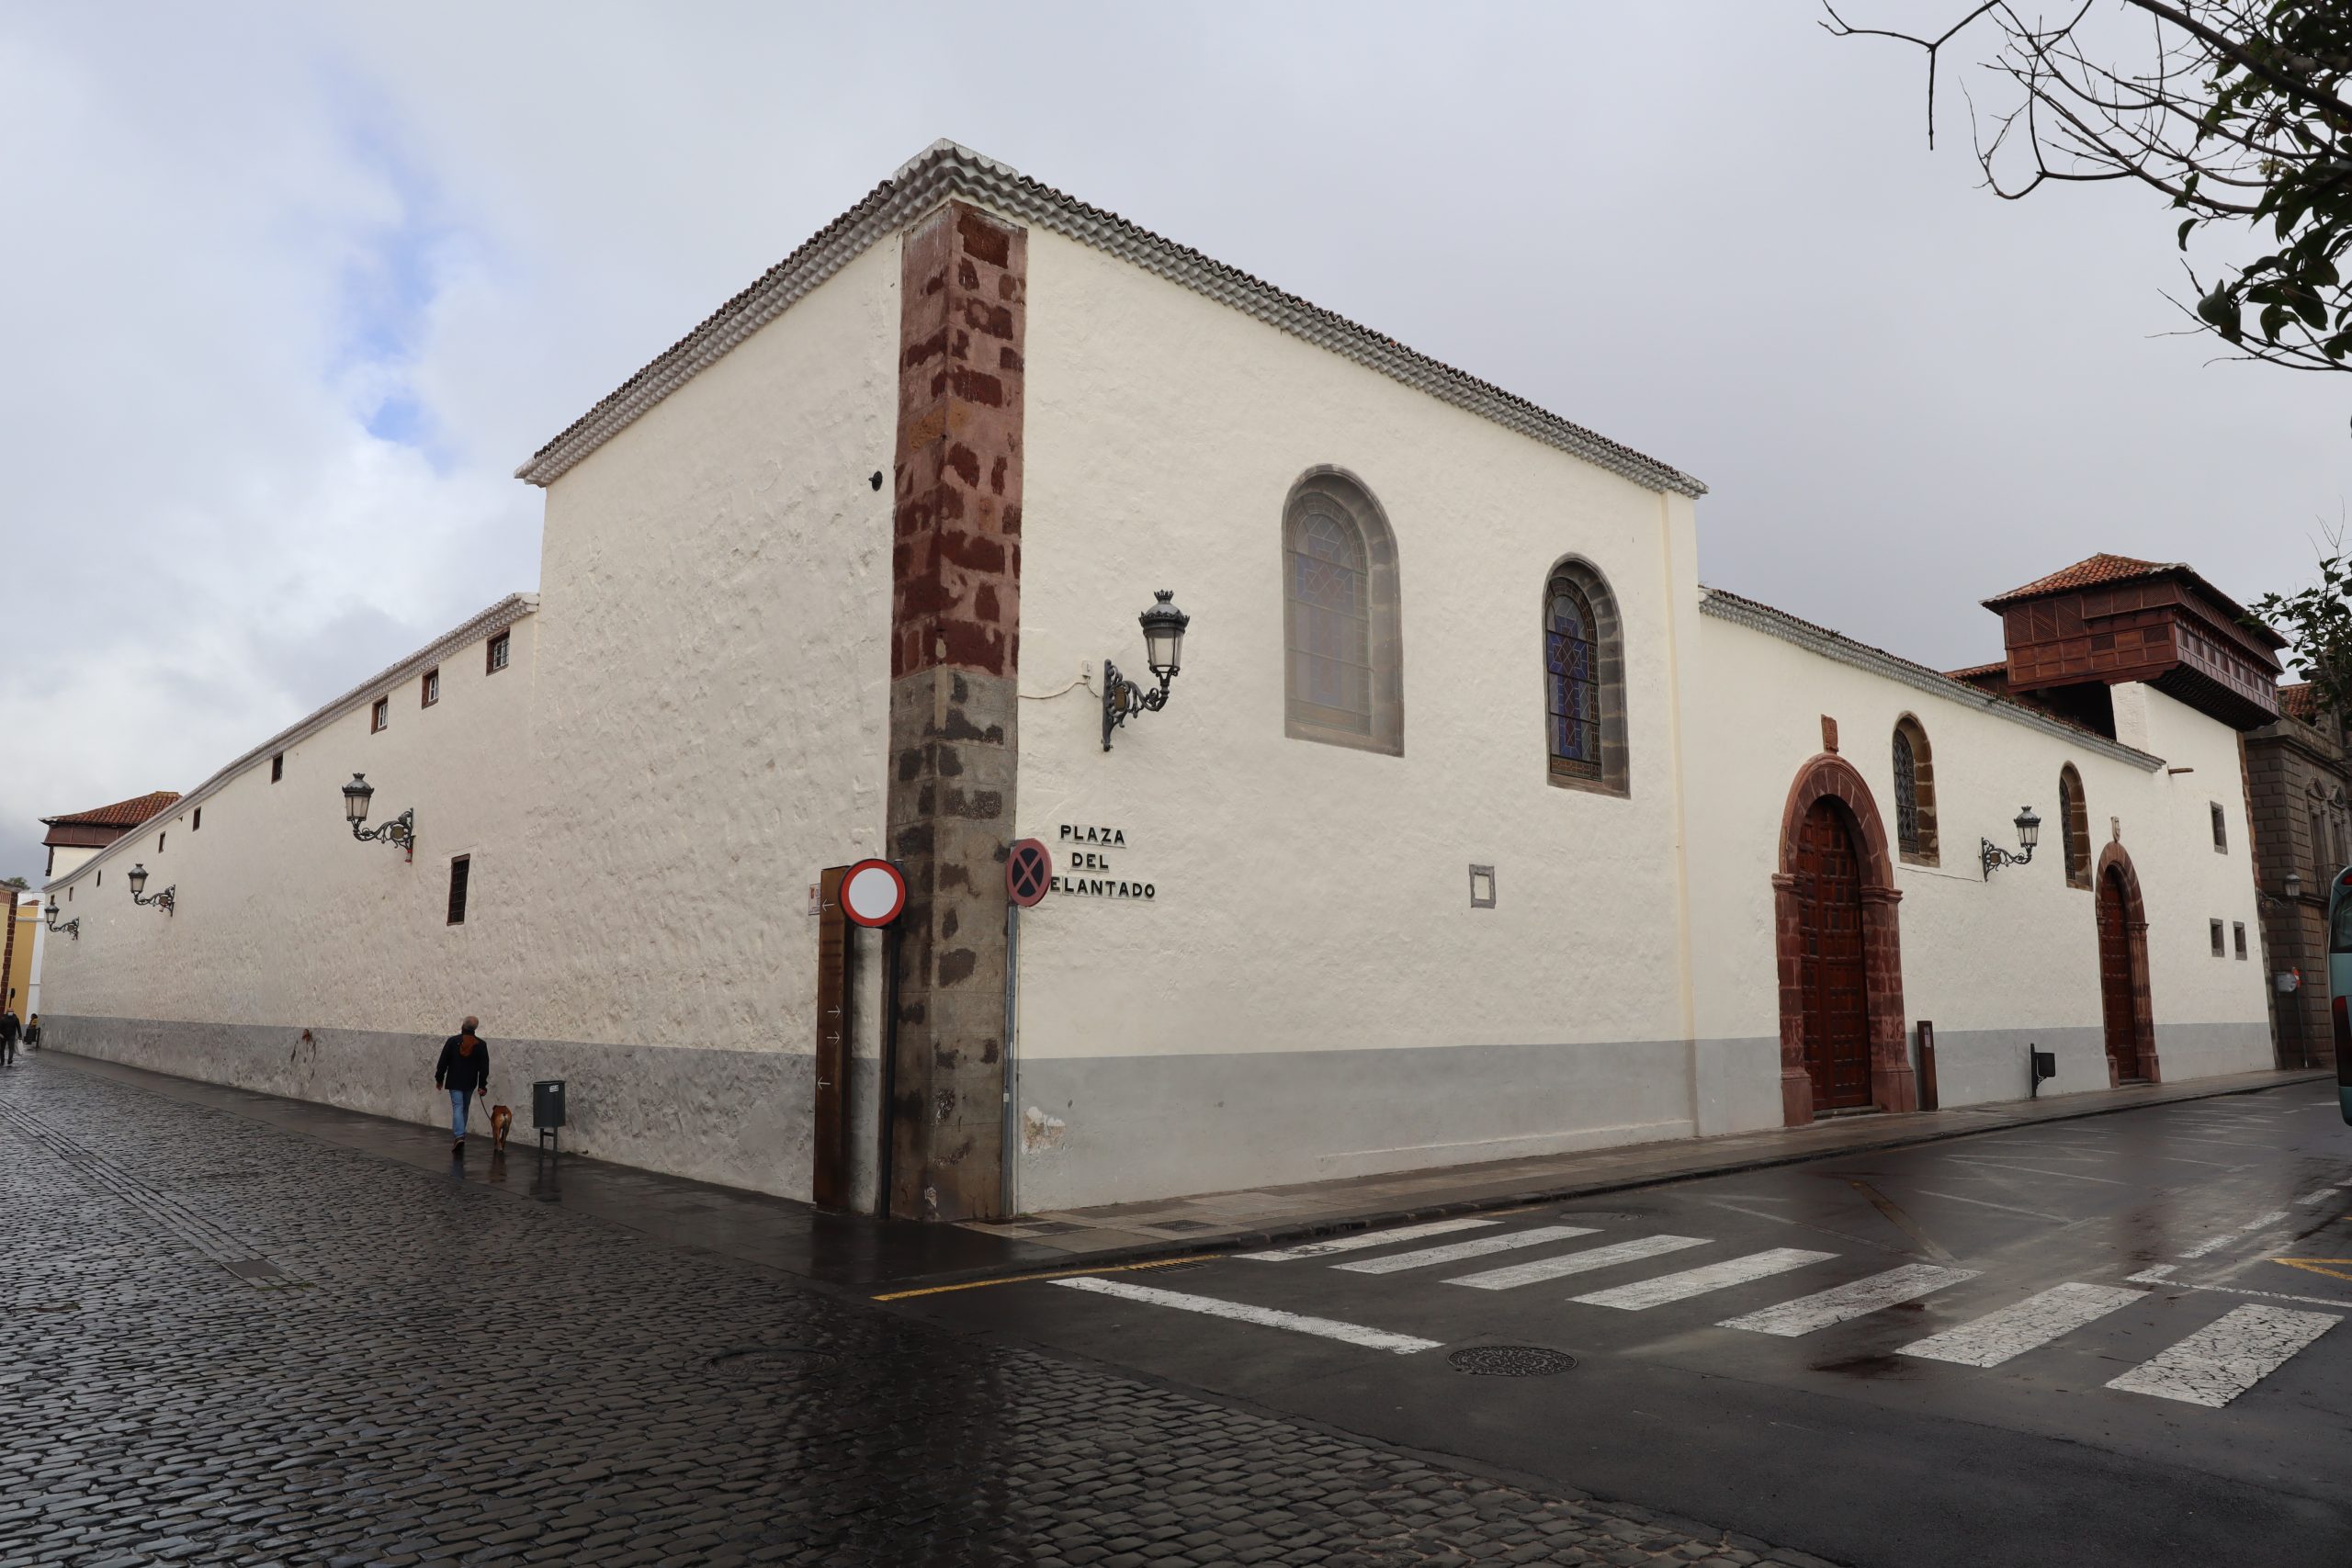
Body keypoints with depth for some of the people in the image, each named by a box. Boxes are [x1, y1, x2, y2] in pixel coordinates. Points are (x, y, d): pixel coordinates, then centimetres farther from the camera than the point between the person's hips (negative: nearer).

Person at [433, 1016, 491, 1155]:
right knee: (464, 1109, 16)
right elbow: (484, 1067, -3)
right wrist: (482, 1085, 1)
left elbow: (443, 1062, -2)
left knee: (457, 1107, -7)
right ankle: (460, 1135, 23)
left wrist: (439, 1079, 10)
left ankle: (460, 1136, -24)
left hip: (454, 1082, -2)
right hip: (470, 1083, 2)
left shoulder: (452, 1041, -6)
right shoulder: (481, 1044, -2)